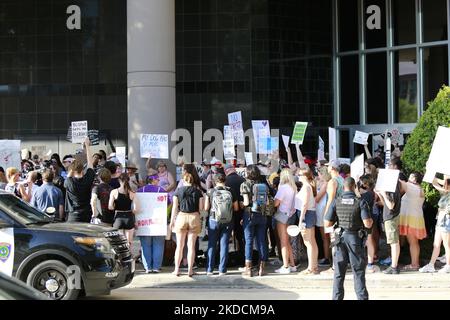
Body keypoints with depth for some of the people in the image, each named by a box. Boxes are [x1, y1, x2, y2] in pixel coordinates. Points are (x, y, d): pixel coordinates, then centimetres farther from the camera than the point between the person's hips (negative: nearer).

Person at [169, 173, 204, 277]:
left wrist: (172, 221, 7)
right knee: (191, 246, 5)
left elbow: (175, 207, 1)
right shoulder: (198, 191, 2)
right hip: (194, 217, 0)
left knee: (179, 246, 9)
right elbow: (201, 207, 1)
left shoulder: (178, 191, 1)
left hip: (181, 217, 0)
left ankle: (177, 269, 10)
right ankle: (190, 270, 6)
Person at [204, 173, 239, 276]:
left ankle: (209, 269, 9)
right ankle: (222, 270, 7)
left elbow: (206, 208, -3)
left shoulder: (211, 192, -5)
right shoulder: (231, 192, -1)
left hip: (214, 220, -1)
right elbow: (236, 208, 3)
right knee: (224, 245, 7)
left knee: (211, 245, 8)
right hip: (228, 222, 1)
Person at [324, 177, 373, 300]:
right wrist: (371, 220, 5)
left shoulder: (336, 202, -5)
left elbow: (327, 223, -6)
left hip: (341, 238, 2)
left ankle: (337, 297, 14)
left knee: (339, 272, 11)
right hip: (355, 239, -2)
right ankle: (362, 297, 8)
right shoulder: (360, 202, -11)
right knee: (358, 272, 7)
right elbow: (368, 224, -17)